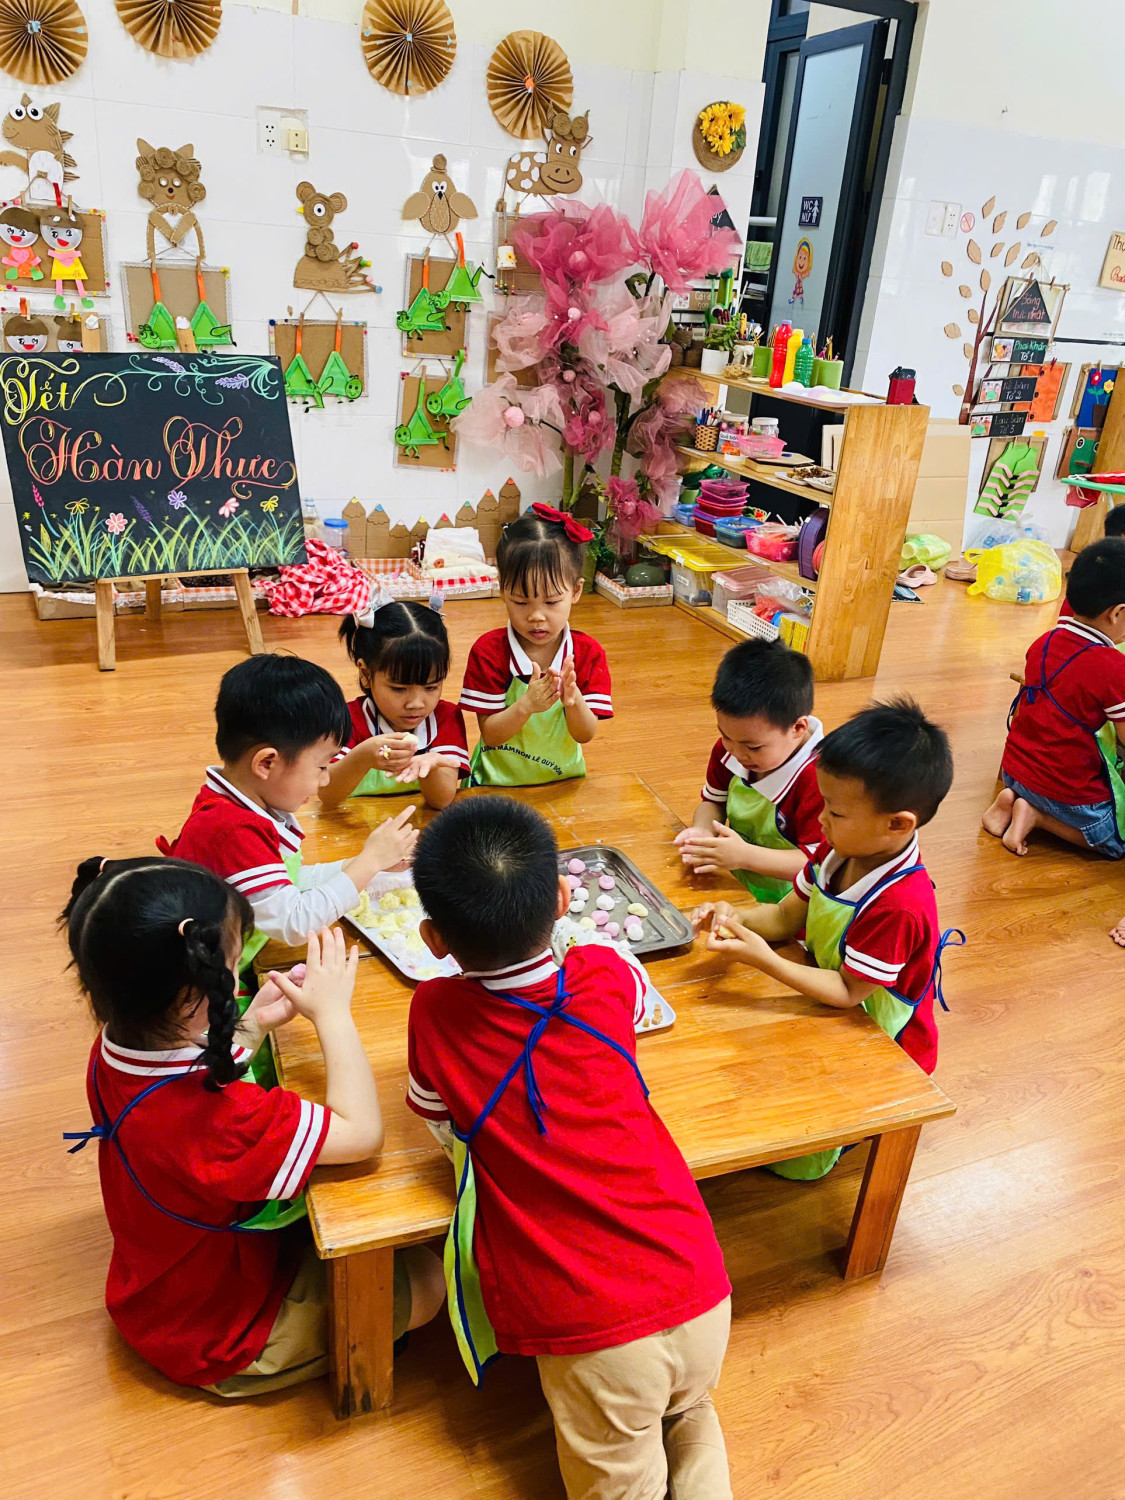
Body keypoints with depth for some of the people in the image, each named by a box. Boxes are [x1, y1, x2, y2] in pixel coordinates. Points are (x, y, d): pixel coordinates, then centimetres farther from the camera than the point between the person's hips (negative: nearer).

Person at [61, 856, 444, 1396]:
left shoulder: (117, 1050, -14)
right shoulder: (211, 1116, -43)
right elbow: (361, 1131, -37)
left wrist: (256, 1022, -6)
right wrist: (332, 1012, -28)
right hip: (218, 1338, -8)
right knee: (424, 1279, -6)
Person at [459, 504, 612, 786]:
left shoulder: (588, 653, -2)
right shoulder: (489, 651, -6)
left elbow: (585, 735, -4)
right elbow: (490, 735, -9)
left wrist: (574, 701, -23)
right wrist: (526, 705, -25)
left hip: (564, 781, 2)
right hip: (498, 782, -1)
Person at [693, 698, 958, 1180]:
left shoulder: (899, 905, -34)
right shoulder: (839, 852, -9)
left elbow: (847, 993, -26)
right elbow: (787, 915, 0)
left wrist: (765, 959, -35)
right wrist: (736, 918, -20)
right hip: (829, 1012, 8)